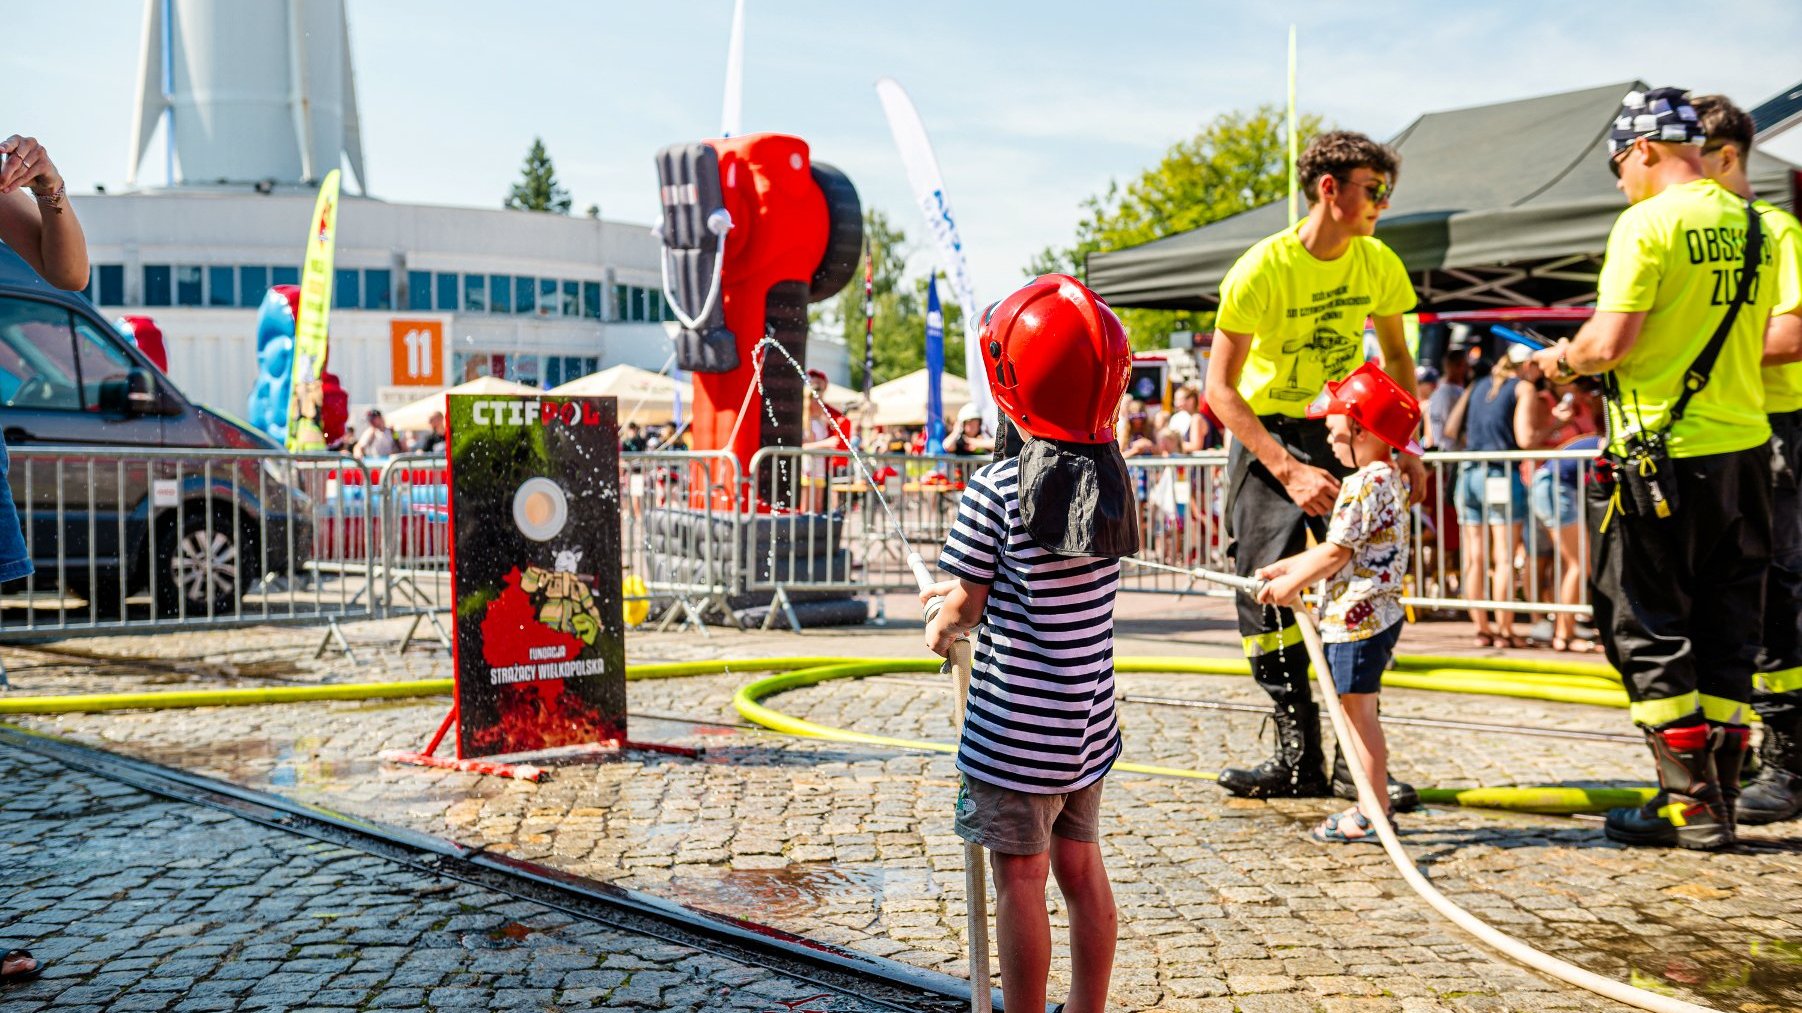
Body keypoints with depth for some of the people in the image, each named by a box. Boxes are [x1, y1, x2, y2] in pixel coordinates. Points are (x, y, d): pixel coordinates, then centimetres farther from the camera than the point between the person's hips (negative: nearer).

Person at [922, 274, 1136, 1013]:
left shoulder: (995, 489, -17)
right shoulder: (1111, 479, 1)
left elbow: (969, 605, -10)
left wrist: (942, 628, 13)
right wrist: (965, 589, 24)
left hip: (1017, 728, -6)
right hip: (1089, 720, 6)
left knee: (1021, 881, 5)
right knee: (1082, 870, 18)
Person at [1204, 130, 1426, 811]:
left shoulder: (1380, 264, -3)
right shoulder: (1261, 270, -17)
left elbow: (1395, 357, 14)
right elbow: (1220, 387, -16)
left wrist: (1406, 445, 3)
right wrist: (1290, 471, -23)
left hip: (1348, 430, 3)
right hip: (1267, 431, -3)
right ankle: (1299, 758, 6)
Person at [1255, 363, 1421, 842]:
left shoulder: (1365, 483, -17)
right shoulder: (1391, 479, 15)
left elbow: (1335, 553, -17)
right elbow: (1338, 547, 18)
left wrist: (1290, 584, -6)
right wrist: (1287, 568, 17)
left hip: (1357, 616, -10)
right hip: (1378, 613, 10)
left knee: (1358, 710, -3)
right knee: (1359, 711, 16)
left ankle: (1370, 815, 3)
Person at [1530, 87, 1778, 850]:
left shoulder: (1648, 223, -12)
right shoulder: (1750, 224, 10)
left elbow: (1611, 342, -19)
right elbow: (1756, 341, 16)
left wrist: (1562, 359, 0)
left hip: (1663, 452, -7)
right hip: (1744, 444, 7)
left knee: (1650, 631, 3)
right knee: (1727, 629, 13)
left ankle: (1690, 802, 4)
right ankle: (1719, 795, 18)